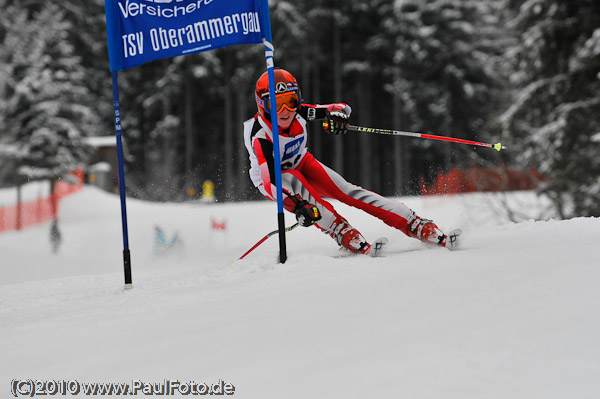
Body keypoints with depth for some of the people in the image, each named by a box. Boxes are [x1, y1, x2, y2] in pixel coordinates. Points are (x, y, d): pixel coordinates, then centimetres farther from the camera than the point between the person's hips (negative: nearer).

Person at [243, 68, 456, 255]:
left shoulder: (298, 112, -23)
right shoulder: (260, 136, -36)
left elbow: (342, 107, -16)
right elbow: (270, 182, -42)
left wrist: (337, 114, -41)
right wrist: (297, 207, -56)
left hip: (301, 163, 4)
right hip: (273, 177, -4)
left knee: (348, 191, -12)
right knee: (295, 182, -36)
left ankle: (414, 225, -16)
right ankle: (341, 231, -33)